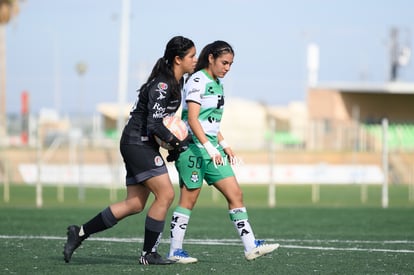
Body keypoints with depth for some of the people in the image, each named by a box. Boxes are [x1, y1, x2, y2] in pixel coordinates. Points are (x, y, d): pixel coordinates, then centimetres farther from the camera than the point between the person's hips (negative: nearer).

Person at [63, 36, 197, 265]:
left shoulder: (177, 82, 11)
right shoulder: (162, 85, -19)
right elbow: (153, 124, -25)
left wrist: (173, 143, 11)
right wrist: (177, 143, -16)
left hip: (141, 145, 10)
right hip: (137, 143, -10)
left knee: (134, 204, 6)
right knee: (165, 195, -11)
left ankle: (80, 232, 12)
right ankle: (148, 254, -3)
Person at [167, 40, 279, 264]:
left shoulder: (217, 83, 16)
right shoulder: (197, 81, -12)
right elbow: (192, 119, -19)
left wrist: (224, 145, 15)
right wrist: (210, 148, -25)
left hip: (211, 147, 9)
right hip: (193, 146, -9)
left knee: (235, 194, 1)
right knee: (189, 199, -4)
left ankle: (251, 247, -1)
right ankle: (175, 251, 4)